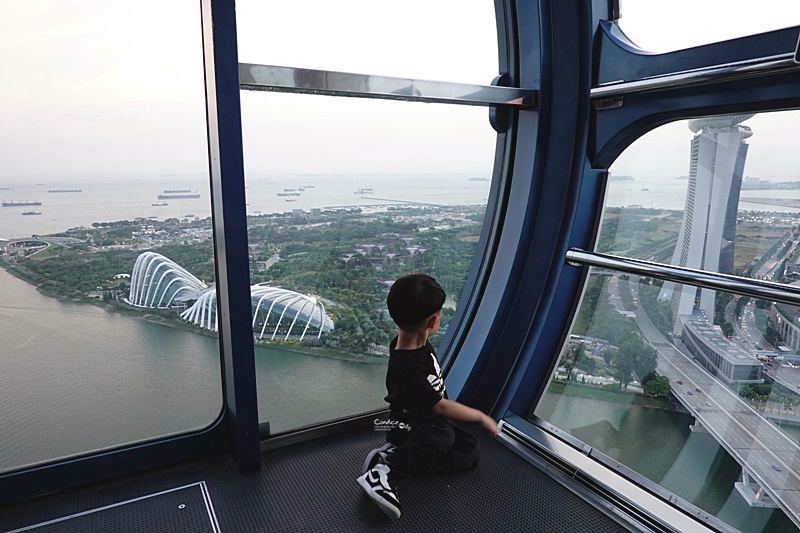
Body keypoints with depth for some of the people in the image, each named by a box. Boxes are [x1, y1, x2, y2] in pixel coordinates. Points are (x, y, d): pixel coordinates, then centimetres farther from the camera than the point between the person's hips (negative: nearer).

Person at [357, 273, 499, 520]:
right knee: (443, 434, -37)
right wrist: (481, 417, -16)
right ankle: (387, 473, -29)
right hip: (407, 427, -10)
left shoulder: (419, 342, -7)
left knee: (471, 450, -6)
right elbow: (440, 407, -25)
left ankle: (396, 456, -11)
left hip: (430, 422, 10)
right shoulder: (405, 367, -33)